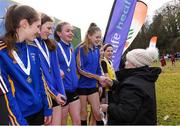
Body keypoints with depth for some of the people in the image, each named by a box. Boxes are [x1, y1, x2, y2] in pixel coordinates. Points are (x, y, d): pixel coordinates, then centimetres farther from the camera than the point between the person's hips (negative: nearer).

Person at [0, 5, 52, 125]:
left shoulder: (34, 48, 3)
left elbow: (41, 80, 8)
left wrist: (48, 108, 7)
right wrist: (18, 121, -15)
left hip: (38, 110, 6)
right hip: (18, 115, -6)